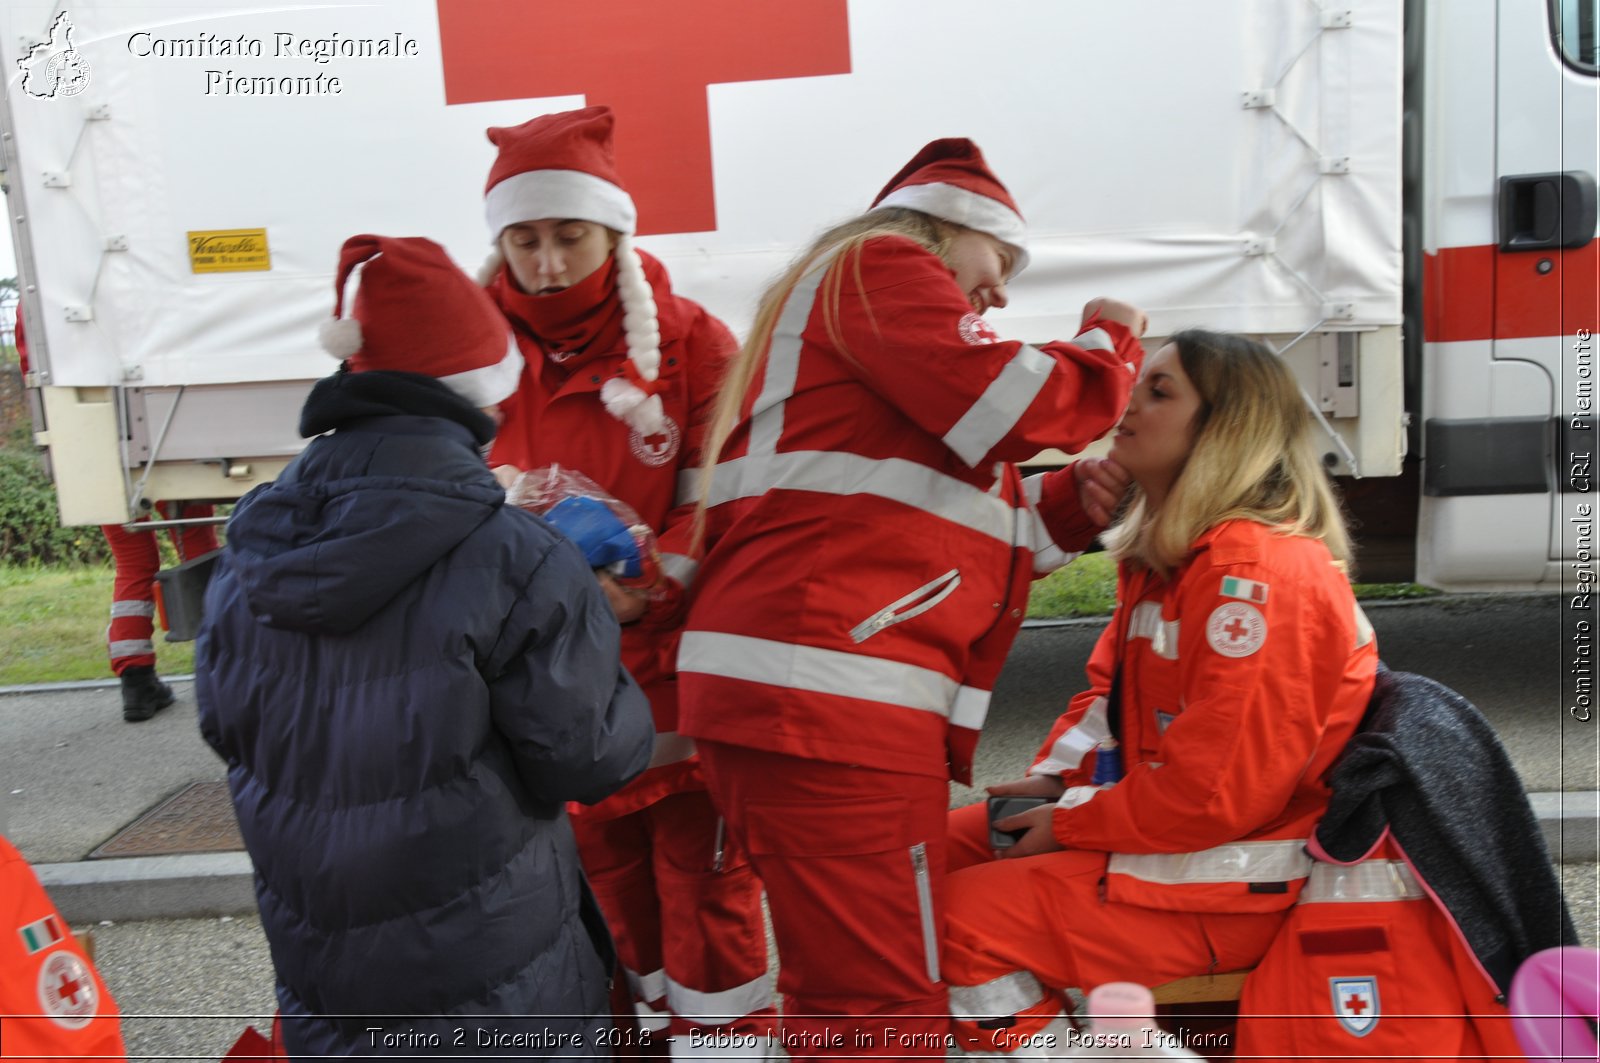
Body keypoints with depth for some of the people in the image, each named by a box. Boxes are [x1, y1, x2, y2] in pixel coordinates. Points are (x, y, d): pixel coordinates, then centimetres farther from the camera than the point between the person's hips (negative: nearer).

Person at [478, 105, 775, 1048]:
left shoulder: (688, 339, -7)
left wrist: (650, 581, -24)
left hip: (681, 650, -3)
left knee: (703, 865, 3)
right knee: (611, 864, 17)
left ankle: (725, 1031, 23)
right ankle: (659, 1018, 38)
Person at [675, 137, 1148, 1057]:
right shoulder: (880, 265, 2)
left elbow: (929, 531, 27)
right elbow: (1013, 409, -11)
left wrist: (1075, 501, 17)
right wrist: (1111, 346, 9)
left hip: (793, 689, 11)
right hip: (827, 692, -11)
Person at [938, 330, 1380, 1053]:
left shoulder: (1258, 572, -23)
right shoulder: (1162, 558, 11)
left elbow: (1217, 790, -27)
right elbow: (1109, 687, 18)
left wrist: (1072, 823, -16)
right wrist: (1055, 776, 2)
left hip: (1240, 882, -10)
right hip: (1161, 825, 11)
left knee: (961, 919, -20)